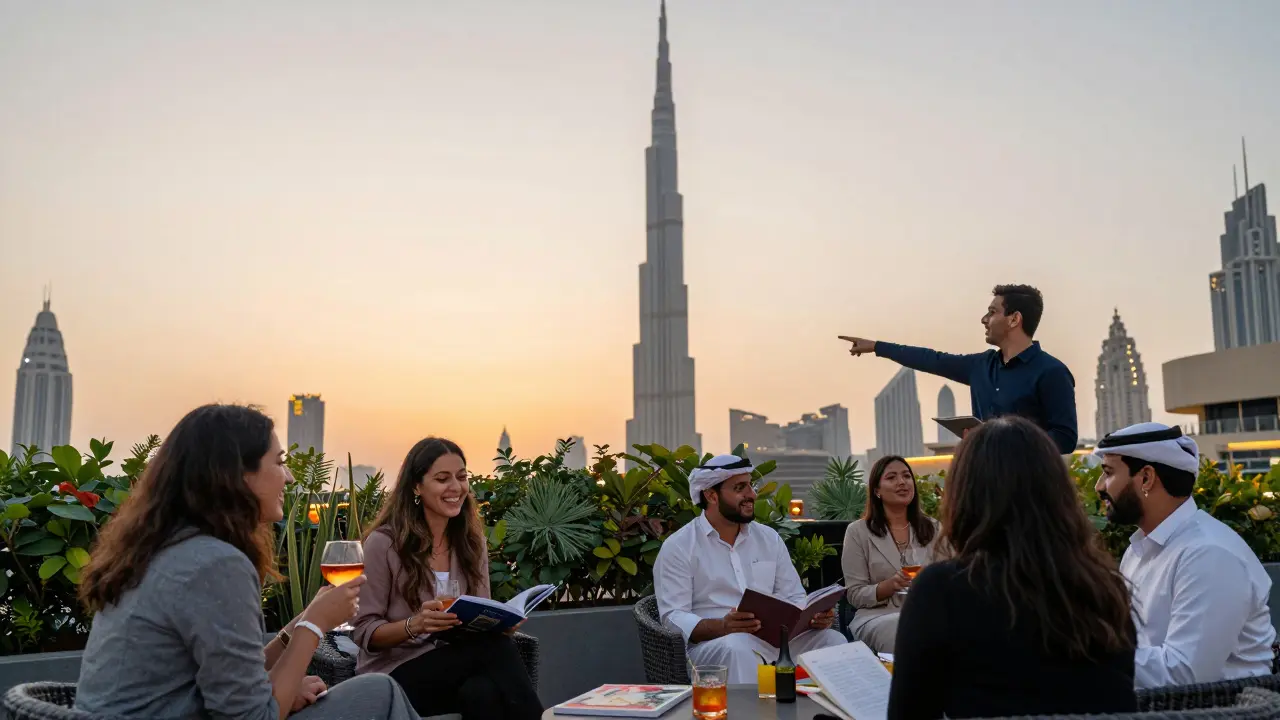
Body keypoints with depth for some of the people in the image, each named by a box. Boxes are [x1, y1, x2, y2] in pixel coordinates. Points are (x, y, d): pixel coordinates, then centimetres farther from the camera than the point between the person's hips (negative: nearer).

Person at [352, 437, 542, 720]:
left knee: (484, 693, -34)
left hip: (454, 663, 4)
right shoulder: (383, 543, -10)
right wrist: (415, 624, -27)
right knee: (496, 650, -31)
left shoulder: (472, 540, 7)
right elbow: (364, 632, -9)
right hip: (395, 672, -4)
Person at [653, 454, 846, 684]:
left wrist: (814, 616, -7)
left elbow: (793, 598, 18)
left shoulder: (769, 538, 17)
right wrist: (722, 626, -28)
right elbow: (673, 617, -9)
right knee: (737, 647, -38)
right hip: (713, 644, -5)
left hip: (776, 638, 5)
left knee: (832, 639, -18)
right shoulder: (679, 547, 0)